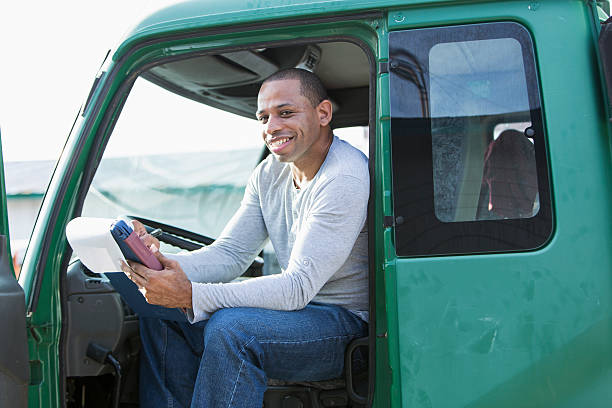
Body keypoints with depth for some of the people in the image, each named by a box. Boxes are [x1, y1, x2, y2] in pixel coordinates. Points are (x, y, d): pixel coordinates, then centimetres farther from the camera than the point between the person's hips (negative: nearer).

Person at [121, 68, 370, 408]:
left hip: (349, 321, -9)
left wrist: (191, 294, -33)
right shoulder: (269, 174, 7)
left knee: (229, 327, -33)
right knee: (160, 316, 1)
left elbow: (298, 287, -27)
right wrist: (162, 263, -18)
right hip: (298, 306, 9)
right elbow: (230, 254, 4)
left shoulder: (346, 179, -22)